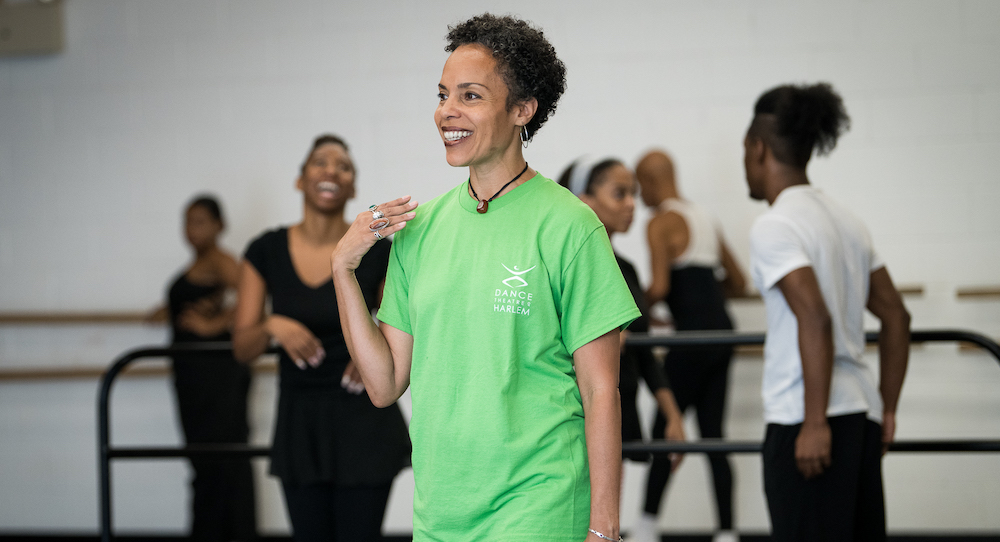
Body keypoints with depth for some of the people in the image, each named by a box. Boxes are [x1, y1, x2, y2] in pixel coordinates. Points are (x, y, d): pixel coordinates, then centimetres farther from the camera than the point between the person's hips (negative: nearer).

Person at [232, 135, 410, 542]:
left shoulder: (376, 251, -6)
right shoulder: (266, 252, -1)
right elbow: (242, 348, 0)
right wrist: (273, 326, -20)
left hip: (362, 420, -2)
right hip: (300, 420, 2)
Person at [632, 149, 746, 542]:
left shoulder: (661, 223, -7)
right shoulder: (705, 218, 19)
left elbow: (659, 287, -18)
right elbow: (737, 283, 24)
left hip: (693, 337, -8)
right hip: (721, 333, 8)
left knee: (665, 430, -1)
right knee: (713, 435, 7)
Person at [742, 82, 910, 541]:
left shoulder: (774, 226, -10)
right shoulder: (844, 219, 16)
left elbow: (815, 320, -22)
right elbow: (896, 317, 17)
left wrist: (814, 423, -22)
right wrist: (887, 410, 19)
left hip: (804, 420, -9)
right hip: (860, 410, 9)